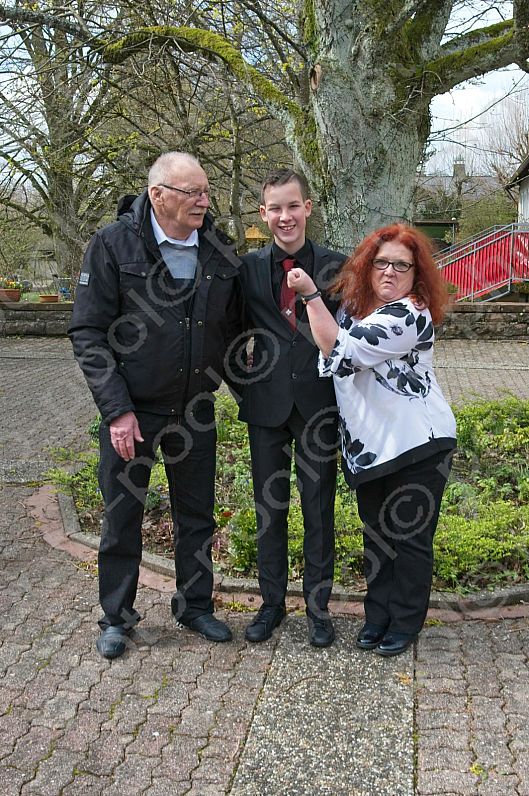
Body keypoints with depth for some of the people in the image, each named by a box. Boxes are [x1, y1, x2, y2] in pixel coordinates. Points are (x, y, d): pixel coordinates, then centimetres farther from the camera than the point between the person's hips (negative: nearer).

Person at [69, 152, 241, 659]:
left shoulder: (218, 251, 1)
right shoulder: (114, 244, -11)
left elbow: (231, 327, 12)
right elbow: (87, 332, -12)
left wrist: (224, 379, 2)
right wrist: (117, 409, -16)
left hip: (194, 408, 4)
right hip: (130, 410, -3)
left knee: (197, 514, 14)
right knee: (121, 516, 9)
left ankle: (194, 605, 34)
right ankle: (116, 617, 28)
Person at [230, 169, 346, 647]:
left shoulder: (336, 266, -1)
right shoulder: (250, 267, 2)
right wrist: (244, 389, -1)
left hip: (319, 404, -1)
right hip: (267, 405, 2)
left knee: (319, 509, 9)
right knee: (269, 508, 12)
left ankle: (318, 606, 26)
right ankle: (272, 603, 29)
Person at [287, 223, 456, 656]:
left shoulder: (408, 315, -18)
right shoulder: (354, 305, 8)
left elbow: (340, 351, -24)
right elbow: (332, 357, 21)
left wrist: (309, 294, -20)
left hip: (417, 445, -7)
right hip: (367, 446, 7)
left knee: (409, 538, 5)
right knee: (376, 533, 16)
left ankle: (406, 622, 22)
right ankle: (378, 614, 31)